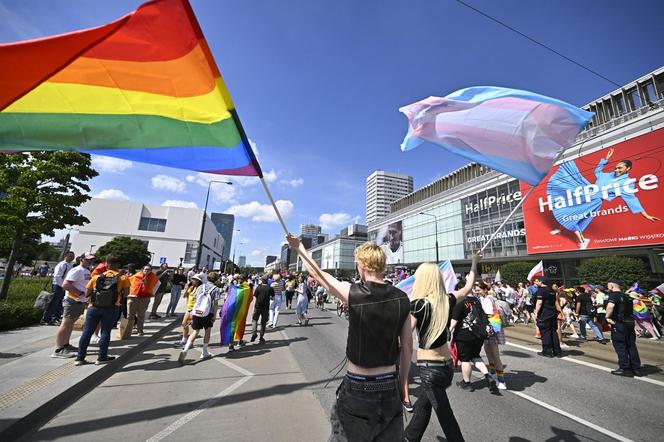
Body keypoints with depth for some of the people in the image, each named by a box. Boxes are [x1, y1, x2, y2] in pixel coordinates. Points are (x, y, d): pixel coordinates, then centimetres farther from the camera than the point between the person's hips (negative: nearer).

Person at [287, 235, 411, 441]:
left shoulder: (354, 293, -20)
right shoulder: (402, 299, -8)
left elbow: (318, 274, -6)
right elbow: (407, 346, 0)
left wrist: (299, 247, 8)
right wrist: (403, 380, 13)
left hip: (357, 388, -3)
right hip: (390, 387, 4)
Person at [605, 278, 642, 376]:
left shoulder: (614, 294, -13)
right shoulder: (627, 296, 13)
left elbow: (610, 306, -31)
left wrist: (608, 317, -18)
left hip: (619, 324, -8)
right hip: (630, 323, 8)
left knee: (620, 346, 2)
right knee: (631, 346, 14)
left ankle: (625, 369, 8)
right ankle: (636, 368, 21)